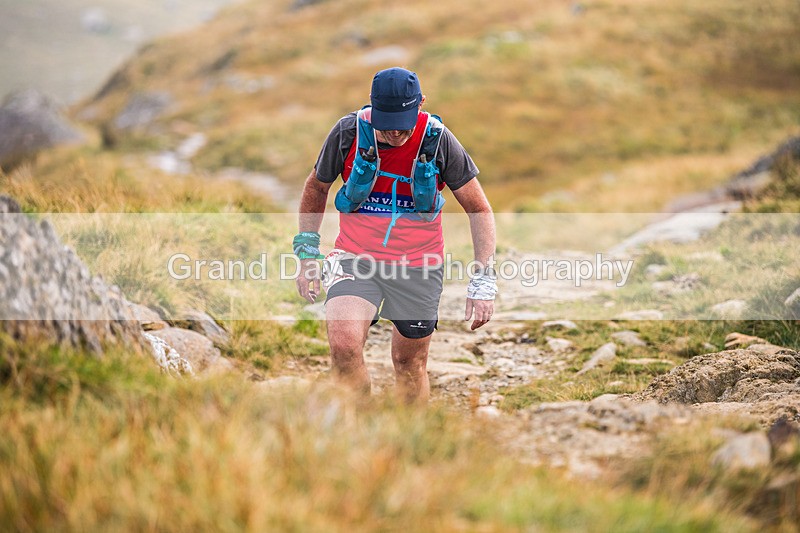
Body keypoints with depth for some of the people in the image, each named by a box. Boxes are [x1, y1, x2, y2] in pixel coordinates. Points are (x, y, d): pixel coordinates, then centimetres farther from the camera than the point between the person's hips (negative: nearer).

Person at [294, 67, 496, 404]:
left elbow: (479, 209, -4)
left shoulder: (437, 139, -12)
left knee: (410, 364, 10)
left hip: (418, 266, 0)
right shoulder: (348, 132, -10)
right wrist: (307, 255, 5)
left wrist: (483, 281, -11)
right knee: (343, 342, -24)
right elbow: (316, 188, 9)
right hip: (355, 259, 0)